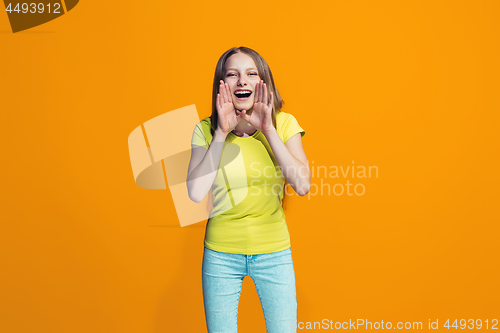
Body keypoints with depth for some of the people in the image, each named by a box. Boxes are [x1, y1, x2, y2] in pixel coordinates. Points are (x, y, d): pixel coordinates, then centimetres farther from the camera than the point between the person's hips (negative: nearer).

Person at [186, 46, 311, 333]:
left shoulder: (284, 123, -6)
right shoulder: (206, 130, -6)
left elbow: (303, 186, -18)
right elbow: (196, 193, -18)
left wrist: (268, 129, -21)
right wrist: (222, 132, -20)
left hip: (274, 252, 0)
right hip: (221, 254, 0)